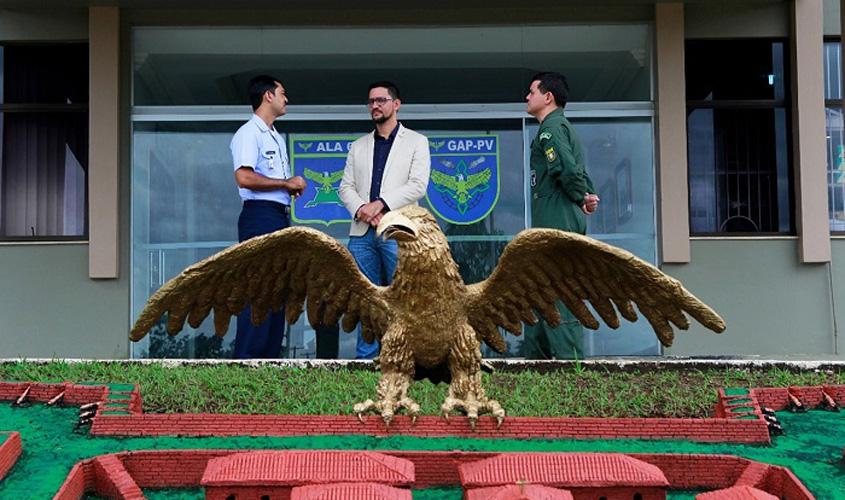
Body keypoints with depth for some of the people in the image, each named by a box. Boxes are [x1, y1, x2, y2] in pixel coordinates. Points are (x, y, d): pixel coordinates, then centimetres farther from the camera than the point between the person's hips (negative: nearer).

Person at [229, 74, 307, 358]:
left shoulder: (277, 138, 23)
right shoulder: (249, 133, -7)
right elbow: (244, 177, -20)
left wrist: (294, 186, 5)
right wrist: (287, 183, -12)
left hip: (281, 218, 10)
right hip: (260, 216, -10)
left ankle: (269, 360, 14)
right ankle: (245, 360, -11)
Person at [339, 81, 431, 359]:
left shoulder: (416, 142, 8)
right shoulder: (358, 146, 19)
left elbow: (418, 185, -5)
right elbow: (346, 187, 11)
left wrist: (379, 204, -13)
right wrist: (361, 209, -10)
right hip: (362, 232, 4)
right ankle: (365, 358, 12)